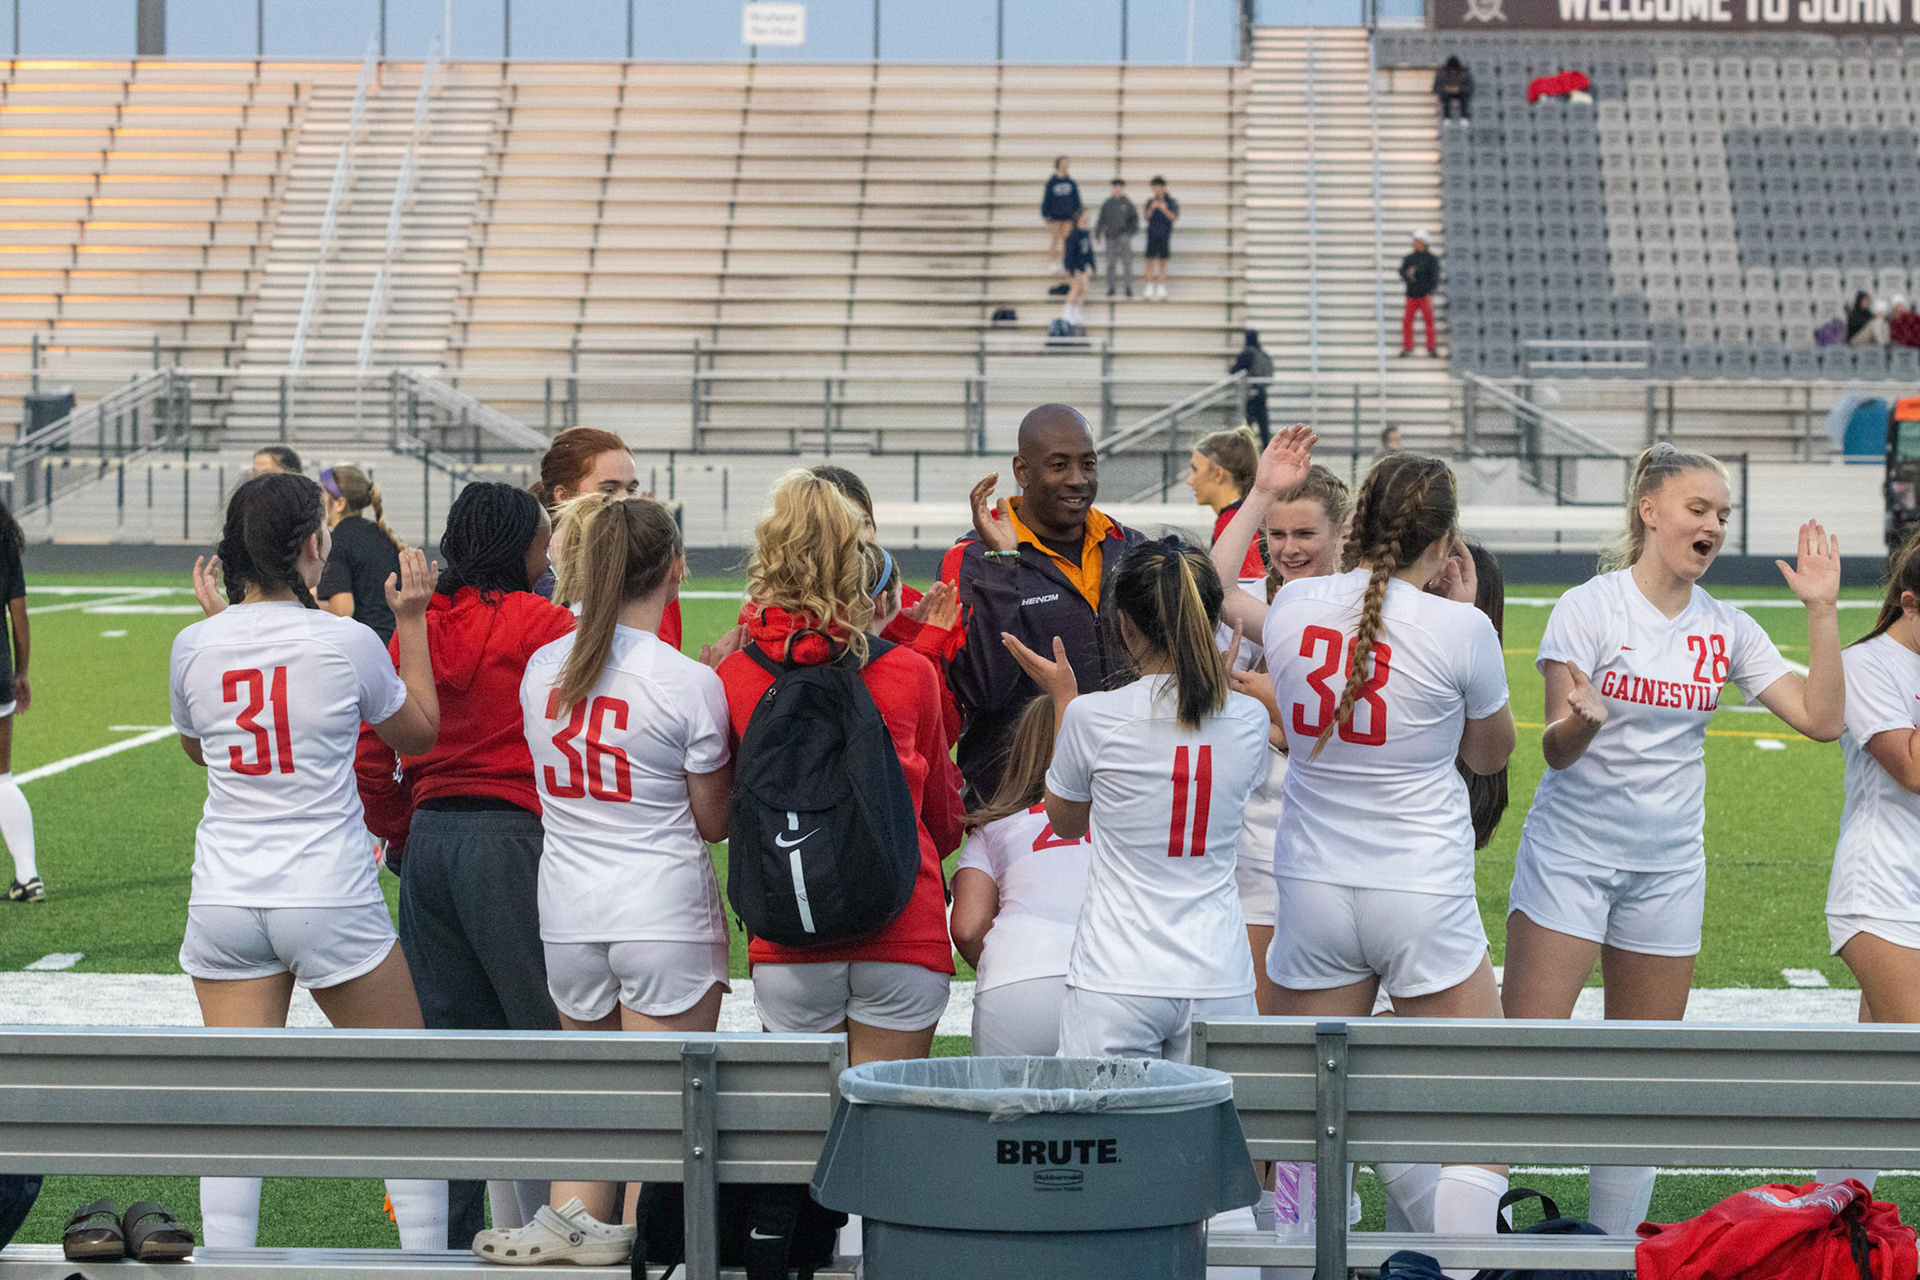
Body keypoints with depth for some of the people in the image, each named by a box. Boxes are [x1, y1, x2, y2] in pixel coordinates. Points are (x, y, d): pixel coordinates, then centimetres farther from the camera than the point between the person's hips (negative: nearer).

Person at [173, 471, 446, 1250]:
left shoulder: (195, 646, -2)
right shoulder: (347, 643, -10)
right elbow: (418, 733, 8)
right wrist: (412, 622, 15)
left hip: (224, 901, 3)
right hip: (330, 896, -3)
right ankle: (427, 1255, 17)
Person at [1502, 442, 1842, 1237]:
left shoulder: (1725, 629, 4)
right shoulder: (1589, 608, -9)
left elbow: (1821, 719, -1)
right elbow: (1556, 750, -13)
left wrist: (1822, 612, -7)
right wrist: (1581, 723, -36)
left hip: (1669, 867, 4)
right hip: (1571, 857, -4)